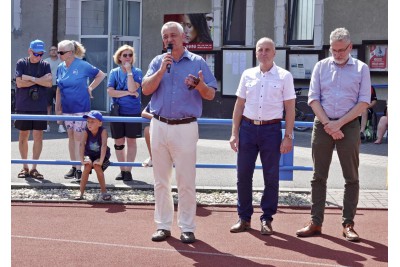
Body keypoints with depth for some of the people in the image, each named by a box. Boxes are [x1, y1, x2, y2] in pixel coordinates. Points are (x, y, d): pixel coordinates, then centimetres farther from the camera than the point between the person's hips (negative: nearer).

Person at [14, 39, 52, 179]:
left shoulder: (45, 65, 5)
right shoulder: (21, 63, 1)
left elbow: (49, 83, -8)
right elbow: (20, 83, -9)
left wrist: (31, 78, -12)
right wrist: (39, 80, -8)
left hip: (40, 106, 1)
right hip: (23, 106, -1)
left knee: (38, 136, 0)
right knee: (23, 136, 5)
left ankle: (34, 168, 8)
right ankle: (25, 167, 16)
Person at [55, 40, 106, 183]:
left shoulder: (82, 65, -10)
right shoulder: (61, 68, 6)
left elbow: (101, 75, -1)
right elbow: (59, 89, 12)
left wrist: (90, 88, -5)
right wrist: (57, 108, 11)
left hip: (81, 107, -6)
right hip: (67, 108, 6)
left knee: (78, 137, -7)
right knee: (71, 137, 11)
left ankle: (79, 169, -5)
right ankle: (73, 167, 21)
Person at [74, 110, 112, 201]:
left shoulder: (103, 131, -24)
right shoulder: (86, 131, -17)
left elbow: (104, 145, -35)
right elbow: (82, 144, -26)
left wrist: (101, 160, -44)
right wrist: (82, 160, -36)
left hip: (101, 155, -2)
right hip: (89, 154, 2)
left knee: (97, 165, -30)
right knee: (88, 165, -28)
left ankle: (104, 191, -13)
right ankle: (81, 192, -18)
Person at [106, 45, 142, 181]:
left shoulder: (137, 72, -1)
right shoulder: (114, 72, 4)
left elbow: (132, 89, -17)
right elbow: (110, 92, -7)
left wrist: (129, 71, -15)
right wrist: (128, 93, -14)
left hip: (133, 111, -2)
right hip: (117, 111, 2)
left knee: (131, 141, 3)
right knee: (119, 142, 8)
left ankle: (128, 170, 12)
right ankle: (122, 170, 21)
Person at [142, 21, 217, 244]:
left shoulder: (197, 62, 3)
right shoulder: (158, 62, 10)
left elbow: (211, 95, 0)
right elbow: (146, 89, -2)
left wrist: (200, 85, -21)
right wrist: (162, 70, -12)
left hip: (185, 128, -3)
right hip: (159, 126, 3)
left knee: (186, 182, -1)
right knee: (161, 180, 9)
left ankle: (187, 227, 8)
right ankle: (163, 225, 18)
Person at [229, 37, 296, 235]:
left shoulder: (284, 76, 0)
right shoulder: (247, 75, 7)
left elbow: (290, 109, 0)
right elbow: (239, 105, 10)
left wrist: (288, 137, -6)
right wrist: (234, 133, 5)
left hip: (271, 129, -2)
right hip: (248, 128, 3)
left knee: (271, 177, 4)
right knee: (243, 174, 5)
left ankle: (267, 219, 16)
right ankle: (244, 217, 17)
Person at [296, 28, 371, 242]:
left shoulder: (361, 68, 3)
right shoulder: (321, 66, 7)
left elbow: (364, 102, -3)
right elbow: (313, 99, 3)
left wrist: (339, 123, -12)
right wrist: (328, 124, -9)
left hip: (349, 126, -1)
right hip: (322, 125, 1)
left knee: (351, 177, 2)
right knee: (319, 176, 4)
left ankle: (348, 224, 9)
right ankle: (316, 222, 10)